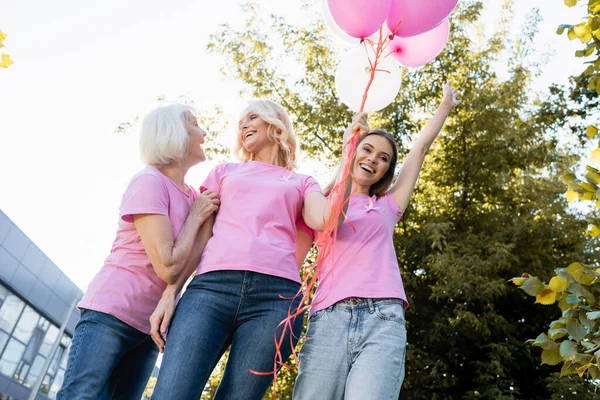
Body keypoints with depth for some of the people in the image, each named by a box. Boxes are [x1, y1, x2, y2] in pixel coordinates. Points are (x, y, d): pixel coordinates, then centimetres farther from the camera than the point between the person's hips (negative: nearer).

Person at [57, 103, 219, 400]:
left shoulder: (194, 197, 10)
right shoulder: (149, 181, -13)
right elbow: (168, 267, -21)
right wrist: (196, 216, -9)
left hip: (150, 327, 7)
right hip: (111, 313, -7)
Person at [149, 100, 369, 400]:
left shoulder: (302, 183, 23)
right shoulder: (224, 172, 27)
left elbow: (327, 220, 0)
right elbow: (198, 234, 17)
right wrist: (170, 292, 4)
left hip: (275, 296, -1)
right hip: (212, 286, 1)